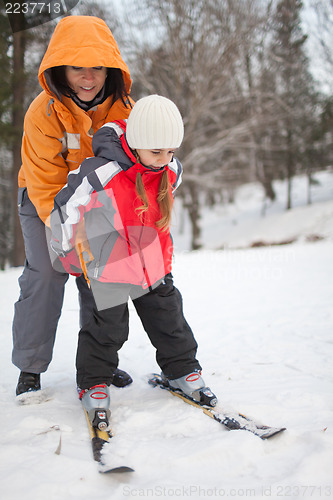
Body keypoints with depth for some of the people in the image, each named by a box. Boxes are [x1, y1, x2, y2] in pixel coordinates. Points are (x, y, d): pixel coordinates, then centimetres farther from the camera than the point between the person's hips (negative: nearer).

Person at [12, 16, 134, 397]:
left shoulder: (122, 108, -14)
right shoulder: (44, 112, -25)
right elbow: (47, 184, -23)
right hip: (45, 199, -3)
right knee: (46, 273, -16)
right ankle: (30, 369, -2)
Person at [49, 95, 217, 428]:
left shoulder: (172, 171, -9)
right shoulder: (100, 175, -29)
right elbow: (65, 211, -14)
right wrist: (66, 253, 0)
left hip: (153, 263, 5)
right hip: (110, 266, -5)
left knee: (168, 317, 13)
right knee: (109, 327, 3)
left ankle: (181, 369, 34)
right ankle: (93, 383, 25)